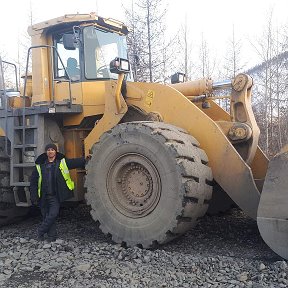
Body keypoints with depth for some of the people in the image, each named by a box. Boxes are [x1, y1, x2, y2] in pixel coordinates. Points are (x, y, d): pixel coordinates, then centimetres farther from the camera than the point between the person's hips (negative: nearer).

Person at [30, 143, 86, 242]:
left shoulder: (62, 162, 2)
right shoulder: (40, 165, 6)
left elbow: (77, 162, -3)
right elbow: (33, 182, 8)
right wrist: (34, 197, 3)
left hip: (55, 196, -2)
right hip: (43, 197, 2)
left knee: (53, 215, -12)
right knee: (46, 216, 7)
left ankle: (41, 231, 9)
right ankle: (52, 236, 20)